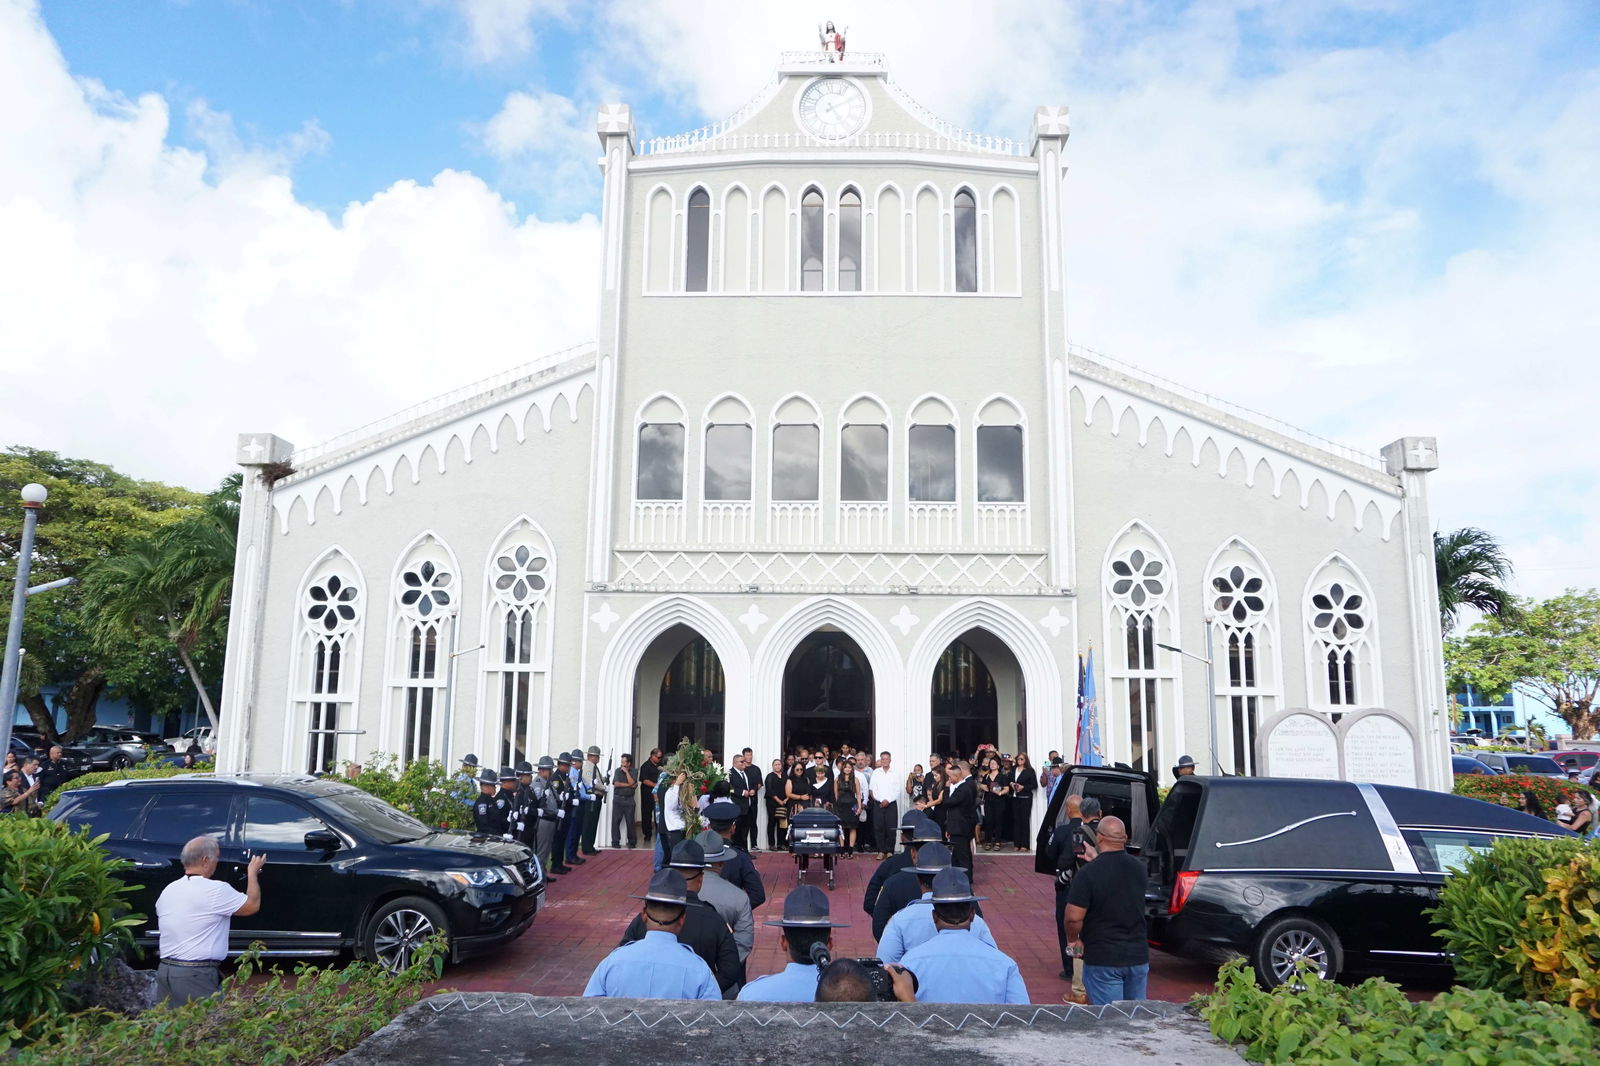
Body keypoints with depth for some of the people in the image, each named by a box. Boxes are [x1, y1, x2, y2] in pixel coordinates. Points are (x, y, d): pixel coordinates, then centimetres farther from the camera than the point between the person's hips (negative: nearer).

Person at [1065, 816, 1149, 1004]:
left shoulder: (1088, 873, -18)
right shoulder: (1139, 868, 0)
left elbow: (1074, 917, -19)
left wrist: (1072, 939, 0)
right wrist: (1096, 860, 26)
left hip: (1103, 960, -5)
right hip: (1138, 955, 5)